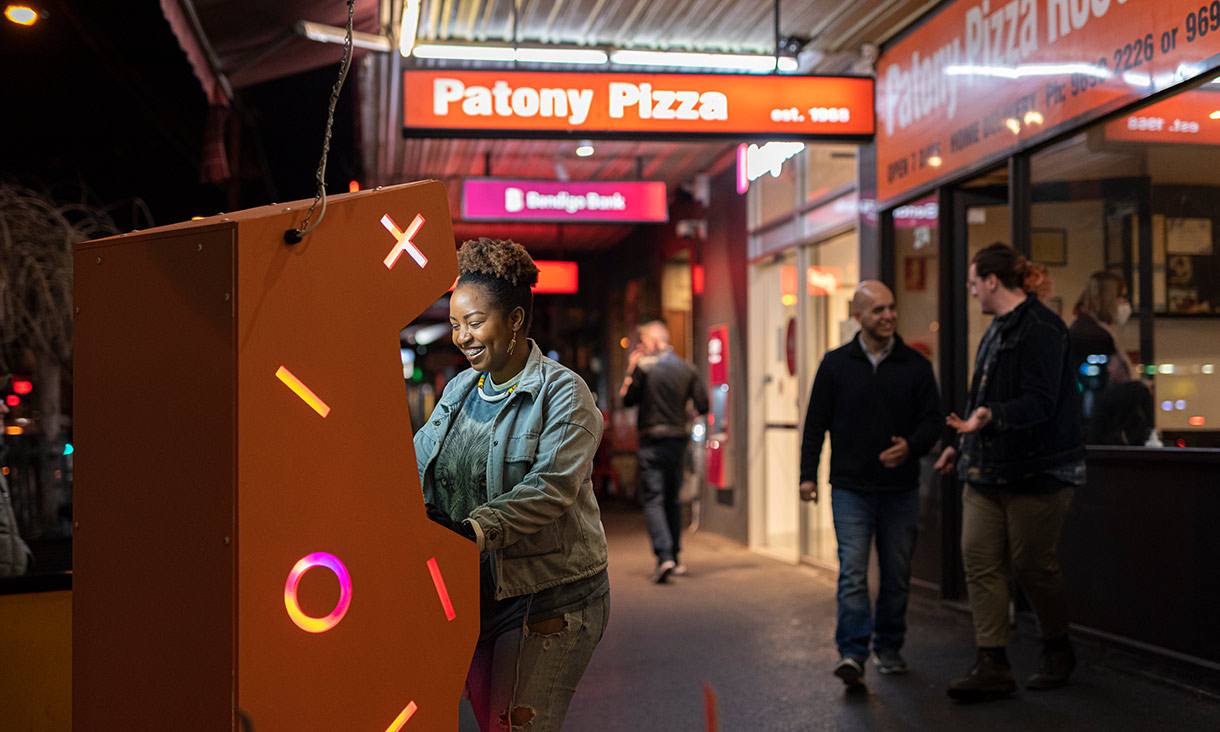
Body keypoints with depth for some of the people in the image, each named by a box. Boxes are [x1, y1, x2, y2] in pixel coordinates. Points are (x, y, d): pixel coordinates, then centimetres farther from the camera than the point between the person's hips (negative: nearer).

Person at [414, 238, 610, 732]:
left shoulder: (563, 394, -11)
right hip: (473, 592, 6)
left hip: (548, 597, -6)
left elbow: (549, 488, -24)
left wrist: (479, 528, -37)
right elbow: (417, 464, 8)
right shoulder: (459, 390, 11)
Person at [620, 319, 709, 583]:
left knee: (653, 500, -5)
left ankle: (664, 557, -19)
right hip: (678, 440, 5)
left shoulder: (643, 365, -8)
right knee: (673, 500, 17)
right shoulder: (687, 367, 5)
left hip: (652, 441, -5)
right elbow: (703, 405, 3)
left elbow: (627, 399, -5)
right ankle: (674, 558, 22)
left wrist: (630, 371, 7)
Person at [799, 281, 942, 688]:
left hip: (901, 490, 2)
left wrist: (911, 447, -17)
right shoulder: (836, 364, 2)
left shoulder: (915, 365, 4)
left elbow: (932, 420, 4)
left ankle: (888, 648, 25)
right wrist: (808, 474, 0)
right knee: (853, 573, -9)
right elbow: (816, 422, 5)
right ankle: (852, 653, -8)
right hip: (850, 489, -2)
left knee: (897, 575, 10)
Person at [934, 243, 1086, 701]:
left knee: (1032, 564, 2)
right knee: (980, 561, 0)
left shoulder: (1040, 329, -14)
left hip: (1036, 470, -9)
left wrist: (990, 417, -36)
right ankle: (993, 667, 2)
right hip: (988, 468, 9)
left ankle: (1058, 654, 26)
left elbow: (1038, 403, -22)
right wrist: (961, 444, 24)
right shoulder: (997, 330, 16)